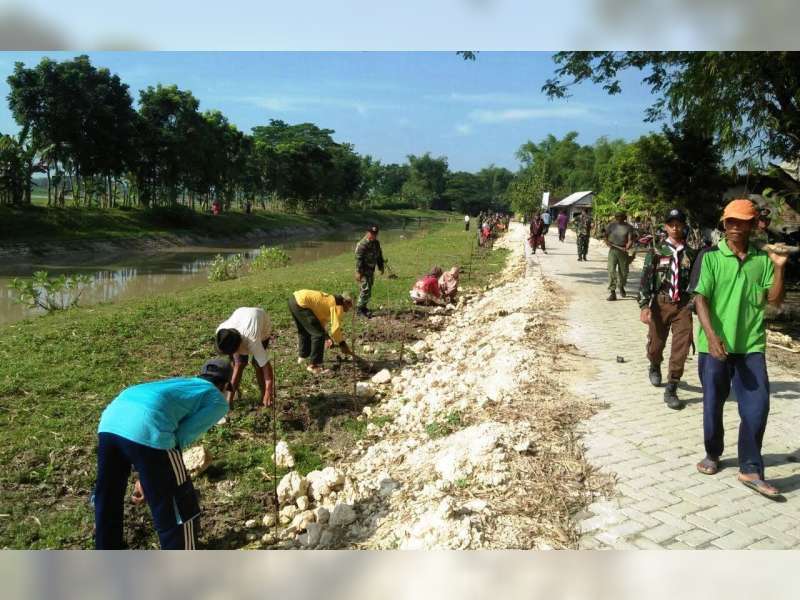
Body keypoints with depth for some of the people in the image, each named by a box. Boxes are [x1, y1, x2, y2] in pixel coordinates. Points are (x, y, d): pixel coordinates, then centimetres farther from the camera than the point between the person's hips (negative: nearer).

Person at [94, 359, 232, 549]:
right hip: (146, 426, -8)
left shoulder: (180, 382, 38)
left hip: (111, 419, 8)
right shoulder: (218, 401, 19)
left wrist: (145, 477, 39)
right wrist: (151, 479, 11)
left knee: (107, 498, 28)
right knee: (179, 511, 9)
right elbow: (182, 436, 4)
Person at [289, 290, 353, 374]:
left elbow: (321, 321, 31)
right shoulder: (338, 305, -2)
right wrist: (342, 344, 2)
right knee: (318, 334, -4)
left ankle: (303, 356, 46)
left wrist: (326, 337, 25)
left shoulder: (331, 300, 24)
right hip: (301, 303, -10)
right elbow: (336, 328, -10)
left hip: (294, 298, 10)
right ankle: (314, 366, 1)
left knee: (303, 331, 30)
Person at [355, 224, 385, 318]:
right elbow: (358, 259, -20)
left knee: (369, 288, 13)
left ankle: (363, 306, 24)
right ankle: (360, 309, -5)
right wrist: (358, 272, -23)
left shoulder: (376, 243, 9)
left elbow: (379, 256, 21)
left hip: (371, 270, 8)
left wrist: (381, 267, 20)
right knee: (366, 289, -12)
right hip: (364, 270, -8)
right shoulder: (362, 244, -17)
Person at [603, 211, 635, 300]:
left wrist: (626, 248, -23)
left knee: (624, 271, 11)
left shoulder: (628, 227, 2)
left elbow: (630, 239, -5)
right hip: (613, 250, -1)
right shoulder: (610, 225, 5)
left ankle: (621, 286, 41)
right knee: (611, 270, -12)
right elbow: (604, 235, 12)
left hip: (623, 251, 1)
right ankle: (612, 292, -12)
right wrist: (607, 242, -9)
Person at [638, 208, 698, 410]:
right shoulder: (656, 252, 0)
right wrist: (644, 306, -13)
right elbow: (645, 280, -5)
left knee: (681, 346, -8)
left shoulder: (691, 254, 5)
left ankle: (671, 390, -1)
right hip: (660, 303, -1)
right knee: (656, 344, 11)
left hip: (683, 305, 1)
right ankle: (655, 367, 45)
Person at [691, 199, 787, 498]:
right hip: (715, 344, -2)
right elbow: (700, 298, -10)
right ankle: (713, 455, 30)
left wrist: (779, 268, -10)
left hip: (751, 345, 2)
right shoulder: (710, 257, -4)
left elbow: (775, 300, 4)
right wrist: (711, 335, -21)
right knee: (713, 404, 10)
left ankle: (750, 469, 9)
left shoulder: (763, 259, 5)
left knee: (757, 405, -2)